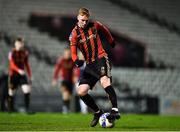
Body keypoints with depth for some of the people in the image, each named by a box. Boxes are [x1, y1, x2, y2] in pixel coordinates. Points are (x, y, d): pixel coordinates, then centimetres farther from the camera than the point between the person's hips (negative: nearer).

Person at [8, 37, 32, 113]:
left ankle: (27, 109, -12)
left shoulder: (25, 53, 7)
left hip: (22, 74, 3)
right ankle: (11, 108, 24)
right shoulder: (12, 53, -7)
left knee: (27, 90, -13)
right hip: (13, 75, -3)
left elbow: (27, 65, 14)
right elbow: (12, 64, -19)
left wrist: (30, 76, 12)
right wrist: (19, 70, -37)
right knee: (11, 92, 5)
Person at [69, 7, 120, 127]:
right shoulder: (74, 33, 0)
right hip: (90, 64, 3)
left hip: (101, 58, -3)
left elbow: (105, 30, 24)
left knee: (104, 80, -32)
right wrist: (76, 60, -28)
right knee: (81, 92, -6)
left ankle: (115, 110, -38)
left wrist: (111, 41, 35)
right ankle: (98, 112, 13)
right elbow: (73, 51, -8)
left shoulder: (94, 25, 2)